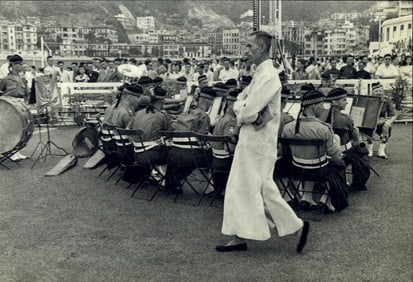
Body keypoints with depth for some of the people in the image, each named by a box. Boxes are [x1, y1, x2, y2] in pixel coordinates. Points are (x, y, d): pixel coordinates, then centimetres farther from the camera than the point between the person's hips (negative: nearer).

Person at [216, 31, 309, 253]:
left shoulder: (268, 76, -19)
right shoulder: (260, 74, 13)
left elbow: (249, 111, -25)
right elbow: (239, 102, 10)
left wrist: (242, 115, -4)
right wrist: (247, 113, -10)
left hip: (258, 141, -10)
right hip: (249, 141, 10)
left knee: (263, 189, -1)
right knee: (240, 187, 12)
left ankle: (297, 226, 13)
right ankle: (240, 237, 20)